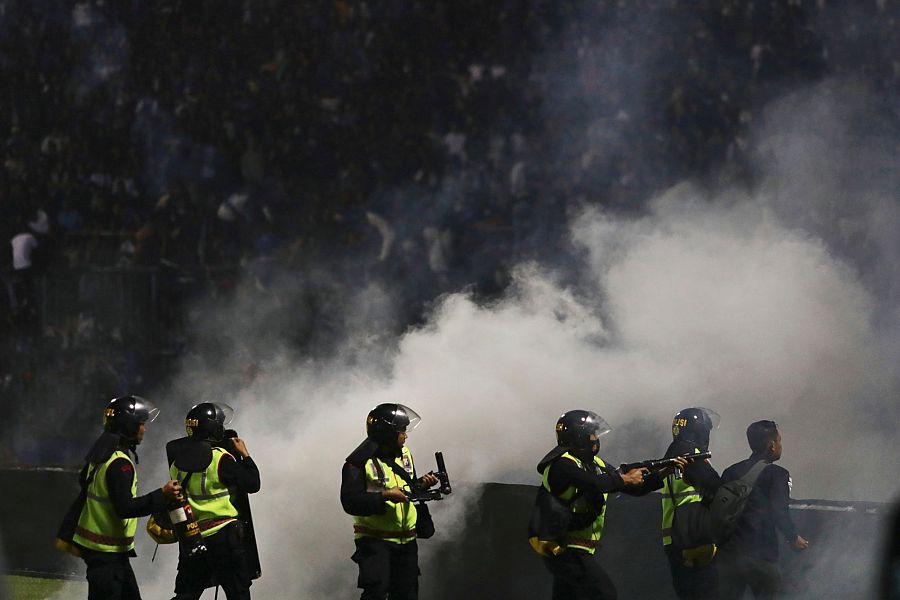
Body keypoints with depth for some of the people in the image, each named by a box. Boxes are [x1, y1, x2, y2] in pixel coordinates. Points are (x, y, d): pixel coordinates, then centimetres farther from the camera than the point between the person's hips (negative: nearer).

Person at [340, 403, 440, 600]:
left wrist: (422, 484, -1)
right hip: (375, 540, -7)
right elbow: (351, 502, -21)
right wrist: (385, 496, -26)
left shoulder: (404, 454, 10)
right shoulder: (360, 462, -14)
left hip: (406, 540, 7)